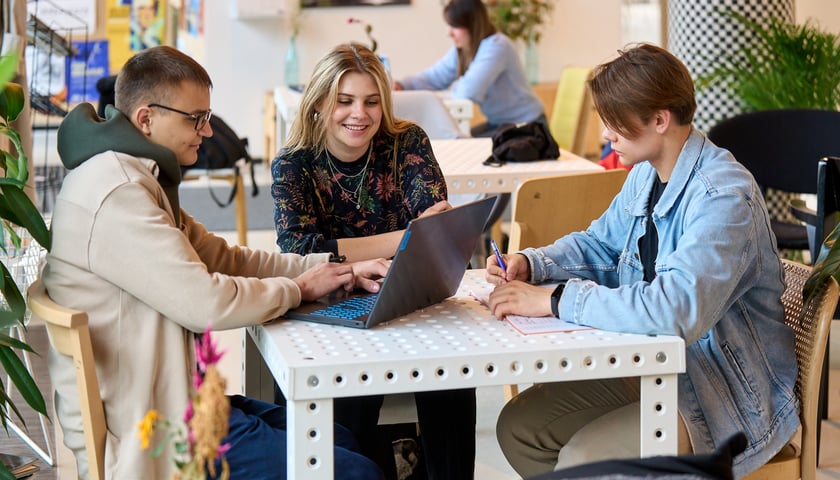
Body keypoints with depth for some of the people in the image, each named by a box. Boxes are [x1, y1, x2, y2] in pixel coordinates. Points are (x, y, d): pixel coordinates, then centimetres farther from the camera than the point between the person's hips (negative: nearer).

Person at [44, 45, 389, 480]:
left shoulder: (139, 180, 15)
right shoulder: (115, 193, -21)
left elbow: (225, 259, 17)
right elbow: (205, 303, -24)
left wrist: (337, 269, 6)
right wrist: (299, 288, -6)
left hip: (176, 400, 11)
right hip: (142, 435, -11)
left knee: (346, 441, 16)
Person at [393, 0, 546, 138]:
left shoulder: (496, 47, -26)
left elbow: (469, 90, -36)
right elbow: (434, 77, 6)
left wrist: (455, 87, -13)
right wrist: (401, 85, -10)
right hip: (498, 123, 8)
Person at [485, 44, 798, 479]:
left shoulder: (724, 197, -26)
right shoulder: (646, 175, 4)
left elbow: (677, 309, -38)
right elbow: (600, 244, 21)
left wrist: (557, 301, -32)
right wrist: (530, 264, 0)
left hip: (730, 398, -9)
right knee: (518, 427, 2)